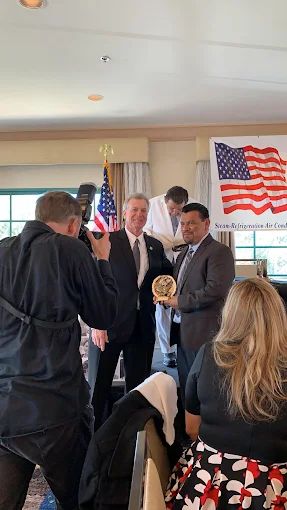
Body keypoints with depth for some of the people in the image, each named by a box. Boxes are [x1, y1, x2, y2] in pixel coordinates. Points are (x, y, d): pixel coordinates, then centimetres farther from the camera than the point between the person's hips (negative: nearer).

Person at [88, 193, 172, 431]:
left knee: (138, 385, 15)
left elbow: (168, 276, 22)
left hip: (143, 325, 5)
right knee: (99, 385, 6)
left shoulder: (156, 246, 9)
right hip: (110, 323, -4)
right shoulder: (108, 241, -5)